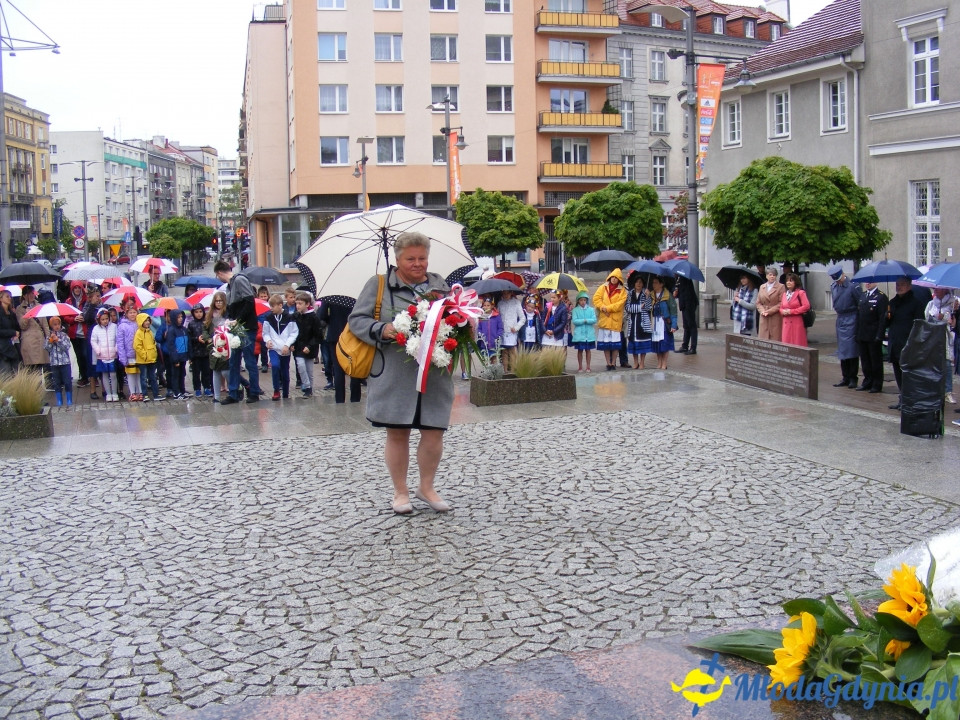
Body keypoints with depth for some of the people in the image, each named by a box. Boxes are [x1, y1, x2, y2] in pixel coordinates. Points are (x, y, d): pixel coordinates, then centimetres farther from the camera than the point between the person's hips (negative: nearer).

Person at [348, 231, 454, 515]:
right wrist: (382, 330, -18)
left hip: (435, 376, 3)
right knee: (397, 434, 6)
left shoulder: (440, 286, 12)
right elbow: (356, 319, -1)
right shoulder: (379, 285, 2)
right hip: (394, 376, -3)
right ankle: (400, 491, 22)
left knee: (434, 432, 4)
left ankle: (427, 487, 26)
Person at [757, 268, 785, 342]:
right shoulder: (762, 287, 15)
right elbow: (758, 302, 15)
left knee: (775, 340, -5)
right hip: (764, 318, 4)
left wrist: (770, 311, -13)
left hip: (776, 319, -4)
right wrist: (762, 310, -4)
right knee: (763, 340, 1)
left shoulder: (781, 287, 0)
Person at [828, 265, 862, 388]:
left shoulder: (853, 286, -13)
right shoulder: (833, 286, 8)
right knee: (842, 351, 10)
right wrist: (839, 311, 13)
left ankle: (853, 378, 3)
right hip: (840, 320, 7)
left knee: (852, 350, -4)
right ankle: (845, 378, 18)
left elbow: (861, 304, -11)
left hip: (851, 320, -7)